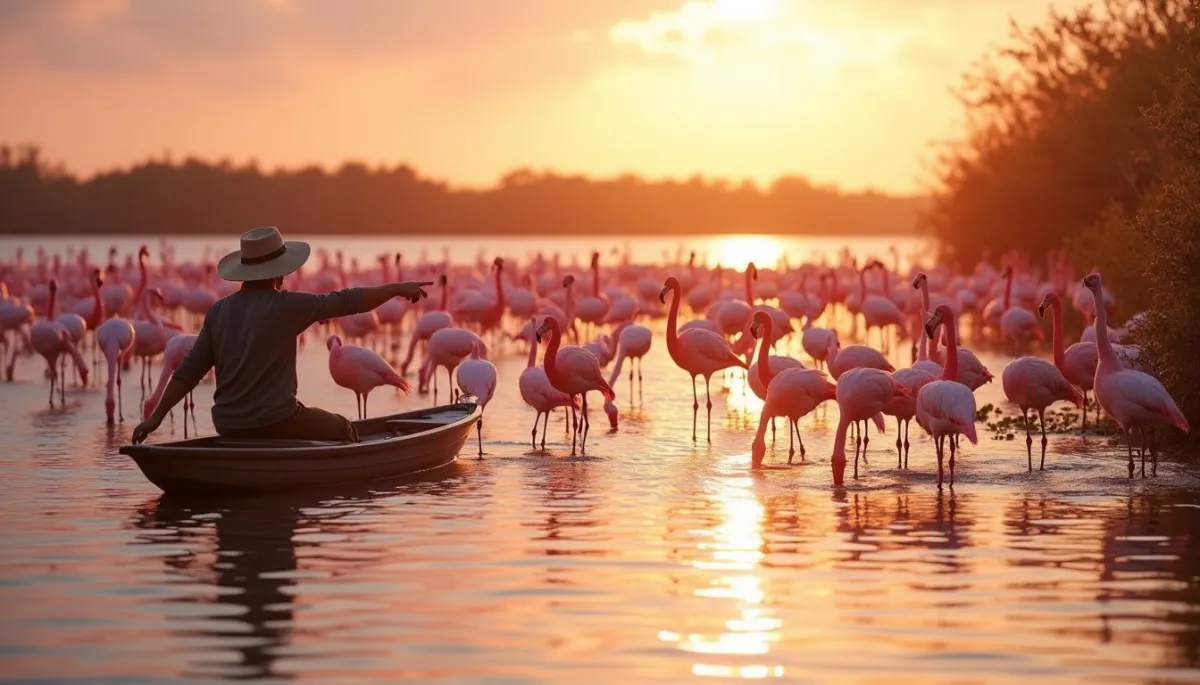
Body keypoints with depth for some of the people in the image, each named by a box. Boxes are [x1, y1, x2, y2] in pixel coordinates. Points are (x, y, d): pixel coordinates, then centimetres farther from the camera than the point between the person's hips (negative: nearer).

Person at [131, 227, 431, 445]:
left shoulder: (218, 311, 3)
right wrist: (396, 289, 1)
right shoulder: (285, 306, -13)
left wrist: (157, 416, 8)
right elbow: (347, 302, -10)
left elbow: (190, 370, 2)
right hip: (275, 423, -6)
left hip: (228, 426, 6)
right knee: (343, 430, 17)